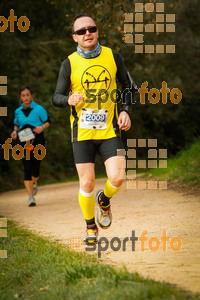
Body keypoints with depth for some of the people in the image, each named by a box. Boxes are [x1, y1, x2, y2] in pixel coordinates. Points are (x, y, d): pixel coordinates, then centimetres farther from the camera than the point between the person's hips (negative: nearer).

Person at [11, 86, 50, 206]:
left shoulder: (39, 109, 1)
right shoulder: (18, 111, 11)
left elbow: (48, 122, 5)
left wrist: (42, 127, -15)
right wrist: (15, 131, 4)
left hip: (38, 140, -2)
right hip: (24, 142, 2)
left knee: (35, 171, -3)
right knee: (27, 169, -11)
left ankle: (34, 182, 35)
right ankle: (31, 197, -11)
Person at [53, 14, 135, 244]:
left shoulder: (113, 57, 3)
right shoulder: (69, 64, -2)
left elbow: (127, 85, 15)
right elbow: (56, 98, 1)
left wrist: (125, 110, 0)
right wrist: (70, 99, -21)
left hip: (109, 130, 1)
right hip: (82, 132, -1)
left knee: (117, 177, -12)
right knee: (87, 183, -3)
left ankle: (104, 200, 23)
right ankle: (90, 227, 19)